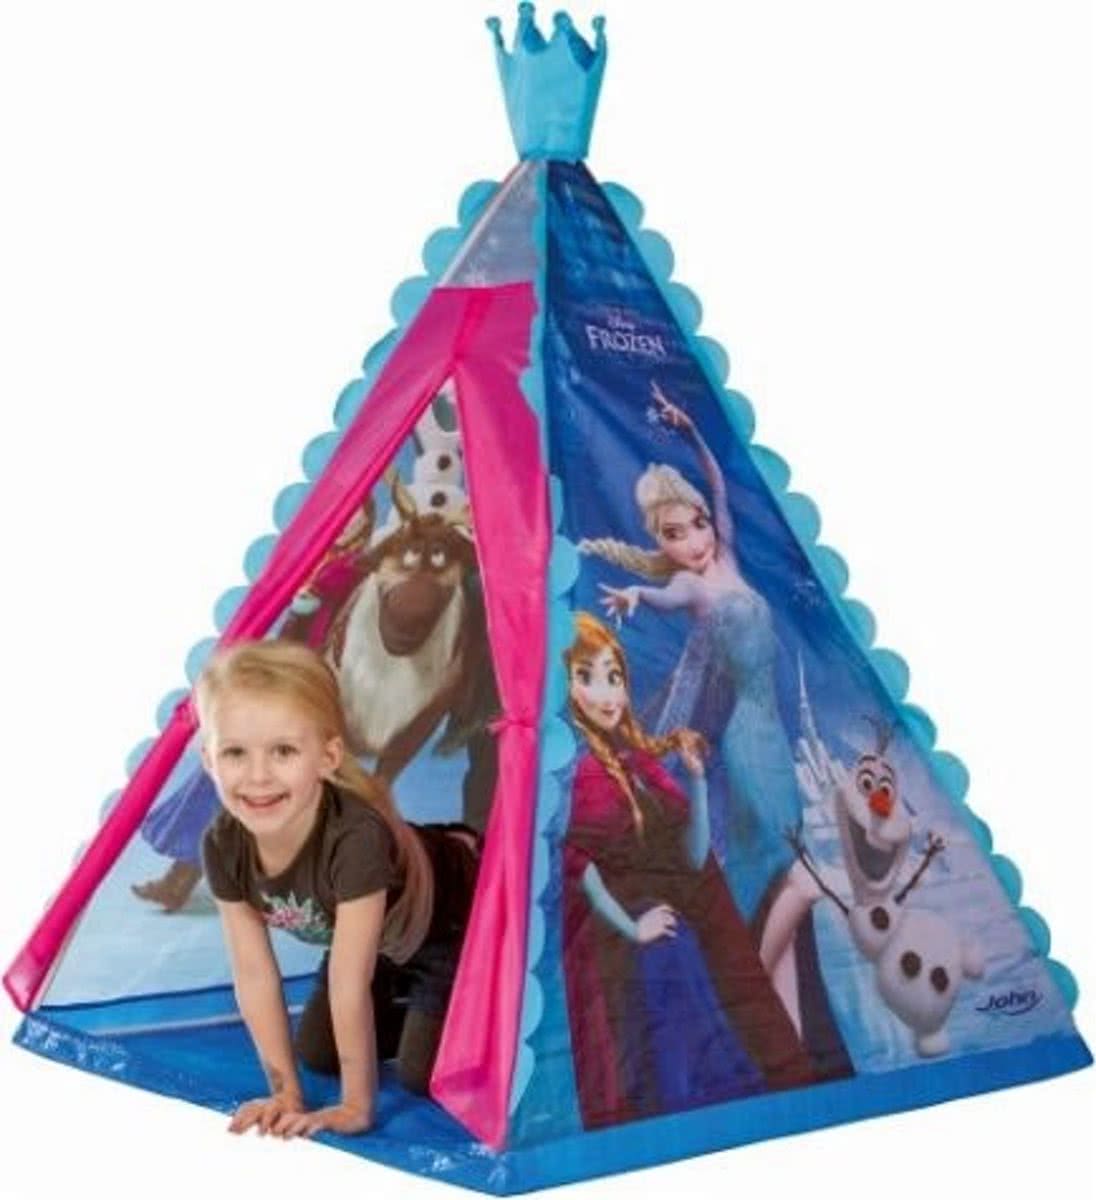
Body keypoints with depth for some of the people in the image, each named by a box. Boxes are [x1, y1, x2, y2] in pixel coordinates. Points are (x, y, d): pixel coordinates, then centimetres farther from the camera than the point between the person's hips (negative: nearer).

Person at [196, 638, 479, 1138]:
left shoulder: (356, 837, -45)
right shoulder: (223, 844, -27)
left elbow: (349, 985, -36)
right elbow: (254, 975, -16)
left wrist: (357, 1107, -26)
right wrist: (285, 1093, -12)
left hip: (448, 922, -6)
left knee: (421, 1073, -9)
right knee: (317, 1054, 11)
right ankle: (407, 999, 32)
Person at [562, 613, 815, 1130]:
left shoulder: (641, 759, 9)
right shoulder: (572, 763, -9)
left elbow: (694, 856, 7)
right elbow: (576, 862, -17)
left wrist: (696, 776, -1)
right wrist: (629, 927, -12)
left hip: (679, 943, 7)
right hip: (619, 951, -7)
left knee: (710, 1064, 11)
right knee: (658, 1081, -2)